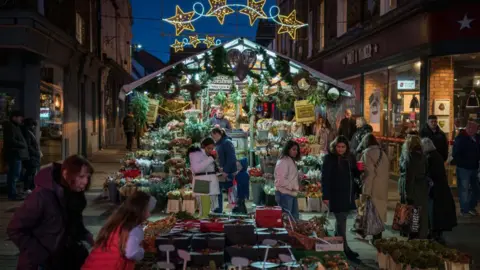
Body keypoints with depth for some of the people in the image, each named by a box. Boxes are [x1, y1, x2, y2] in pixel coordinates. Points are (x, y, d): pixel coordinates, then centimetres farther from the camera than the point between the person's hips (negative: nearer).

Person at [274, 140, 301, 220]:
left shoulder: (292, 161, 16)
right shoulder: (283, 162, -15)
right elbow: (281, 180, -22)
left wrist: (296, 187, 8)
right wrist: (292, 187, -17)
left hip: (292, 193, 10)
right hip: (284, 194, -10)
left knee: (295, 217, 12)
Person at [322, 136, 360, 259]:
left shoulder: (350, 157, 8)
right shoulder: (329, 158, -9)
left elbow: (354, 173, 18)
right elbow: (325, 178, -11)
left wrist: (360, 170, -6)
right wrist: (326, 196, -16)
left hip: (348, 194, 6)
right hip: (336, 195, -6)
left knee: (342, 220, 13)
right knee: (341, 221, -4)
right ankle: (345, 249, -1)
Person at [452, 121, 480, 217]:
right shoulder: (460, 138, -11)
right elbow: (455, 154, -13)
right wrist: (462, 163, -19)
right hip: (463, 168, -6)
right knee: (464, 190, 1)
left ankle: (472, 207, 30)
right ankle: (464, 210, 13)